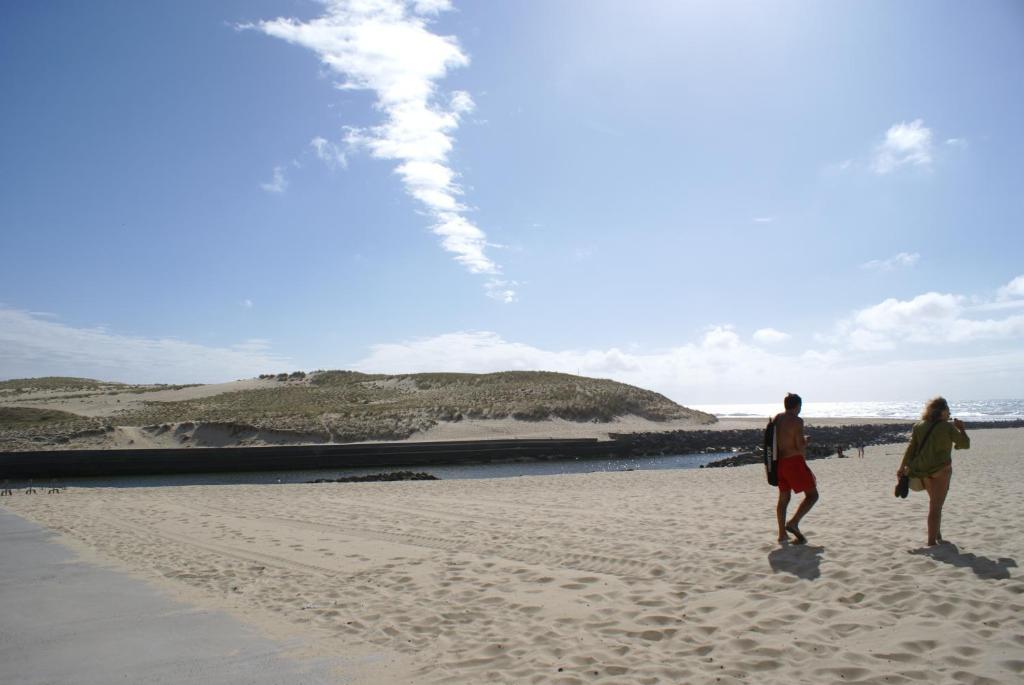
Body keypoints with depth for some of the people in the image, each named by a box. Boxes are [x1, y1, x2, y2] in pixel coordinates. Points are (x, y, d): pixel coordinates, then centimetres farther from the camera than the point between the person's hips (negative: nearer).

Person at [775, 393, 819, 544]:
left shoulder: (777, 419, 10)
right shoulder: (797, 421, -12)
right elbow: (800, 446, -16)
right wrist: (805, 440, 3)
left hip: (779, 462, 7)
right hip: (794, 462, -7)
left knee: (784, 498, 16)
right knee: (812, 494, 4)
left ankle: (782, 533, 17)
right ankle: (794, 523, -12)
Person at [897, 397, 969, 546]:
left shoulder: (919, 426, 2)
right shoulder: (947, 427, -10)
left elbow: (910, 448, 0)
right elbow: (965, 444, -3)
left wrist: (902, 468, 1)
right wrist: (961, 428, 12)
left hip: (923, 471, 5)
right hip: (941, 470, -5)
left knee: (934, 503, 25)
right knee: (936, 506, 0)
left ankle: (937, 534, 33)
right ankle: (932, 541, 0)